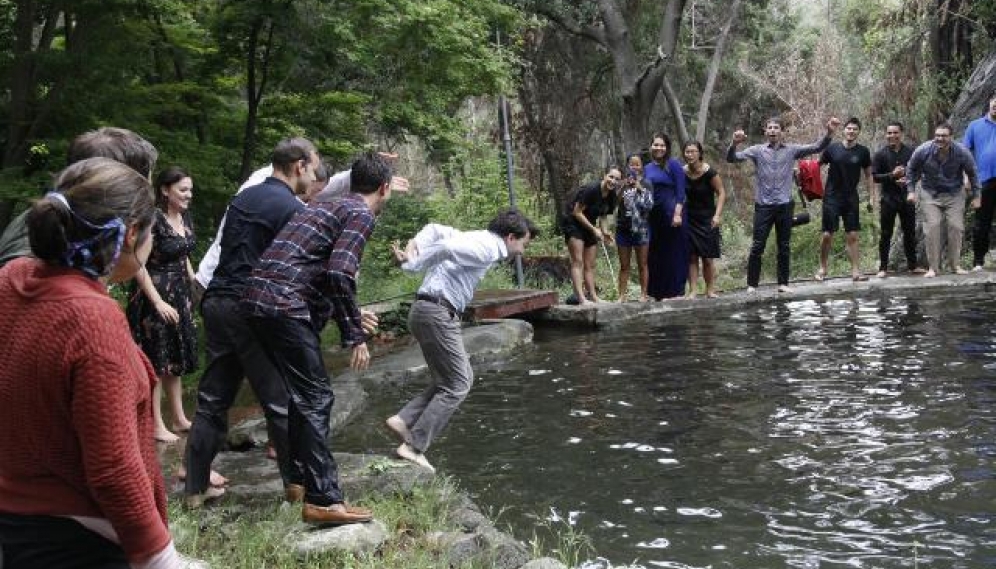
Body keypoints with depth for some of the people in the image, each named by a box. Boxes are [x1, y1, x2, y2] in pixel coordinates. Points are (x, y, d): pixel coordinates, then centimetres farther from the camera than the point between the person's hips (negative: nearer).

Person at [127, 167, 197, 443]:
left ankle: (179, 418, 25)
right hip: (155, 295, -8)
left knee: (175, 358, 15)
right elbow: (139, 265, -21)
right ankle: (156, 425, 7)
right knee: (156, 360, 0)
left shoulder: (184, 217, 6)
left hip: (179, 294, 8)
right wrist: (158, 302, -22)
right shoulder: (153, 220, -19)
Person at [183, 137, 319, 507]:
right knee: (280, 400, 3)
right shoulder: (294, 210, -9)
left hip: (217, 305, 8)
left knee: (213, 400, 11)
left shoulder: (242, 198, 14)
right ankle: (298, 483, 12)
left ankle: (196, 487, 14)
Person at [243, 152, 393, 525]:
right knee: (316, 397, -7)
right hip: (284, 307, -9)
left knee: (302, 393, 20)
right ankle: (323, 500, -9)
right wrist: (354, 334, -11)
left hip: (258, 299, 9)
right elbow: (339, 274, -18)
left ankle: (300, 477, 28)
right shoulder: (361, 215, -4)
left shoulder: (330, 207, 25)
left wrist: (349, 318, 39)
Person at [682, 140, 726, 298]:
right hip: (690, 219, 3)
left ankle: (710, 290, 7)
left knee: (708, 258, -2)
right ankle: (692, 291, -1)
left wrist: (717, 215, -17)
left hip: (707, 220, -3)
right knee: (691, 257, -1)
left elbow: (721, 193, -9)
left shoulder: (709, 172, -13)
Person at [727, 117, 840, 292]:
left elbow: (816, 147, 3)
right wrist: (735, 144, -26)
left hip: (785, 205, 2)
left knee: (784, 247, 8)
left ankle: (783, 283, 17)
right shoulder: (757, 150, 2)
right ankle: (752, 285, 2)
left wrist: (829, 133, -14)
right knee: (757, 247, -3)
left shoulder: (791, 150, 7)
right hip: (763, 206, -2)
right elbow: (732, 158, -5)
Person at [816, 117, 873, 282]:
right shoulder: (832, 148, -3)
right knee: (827, 235, -3)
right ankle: (822, 268, 14)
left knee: (852, 236, 0)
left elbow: (868, 175, 10)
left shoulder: (863, 152, 2)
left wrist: (871, 197, 5)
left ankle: (856, 271, 2)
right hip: (832, 197, -1)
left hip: (851, 199, 1)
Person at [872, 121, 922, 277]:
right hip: (888, 199, -2)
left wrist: (908, 179, -10)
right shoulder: (880, 154, -1)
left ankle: (912, 265, 19)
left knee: (910, 233, 9)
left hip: (907, 198, 2)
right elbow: (874, 176, -5)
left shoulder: (910, 152, 4)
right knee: (886, 234, 1)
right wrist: (892, 175, -18)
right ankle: (883, 268, 5)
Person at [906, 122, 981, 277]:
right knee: (932, 227, -10)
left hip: (954, 194, 1)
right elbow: (911, 170, 3)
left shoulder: (961, 152, -15)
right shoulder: (923, 151, -16)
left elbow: (972, 173, 1)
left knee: (956, 227, -2)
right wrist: (911, 190, 0)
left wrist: (976, 196, 5)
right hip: (930, 194, -1)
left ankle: (955, 265, 12)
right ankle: (933, 267, -4)